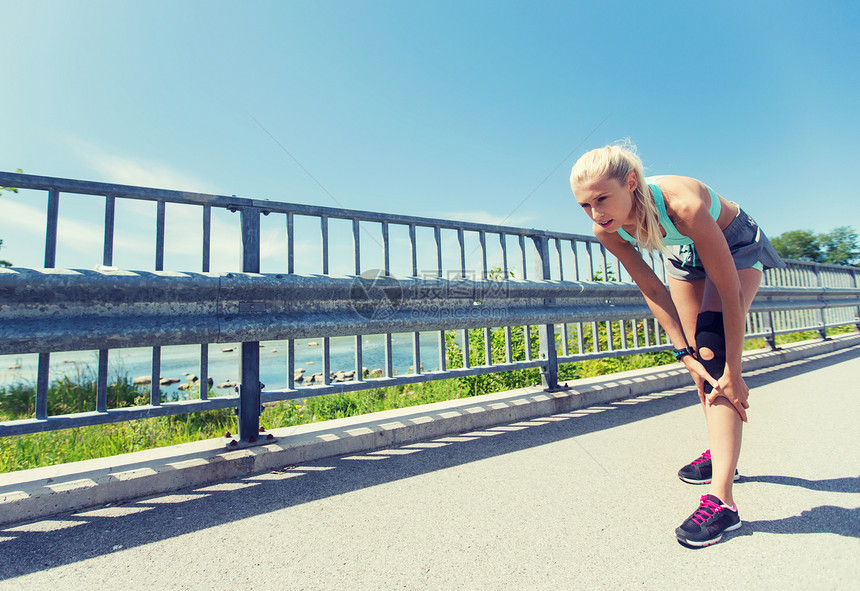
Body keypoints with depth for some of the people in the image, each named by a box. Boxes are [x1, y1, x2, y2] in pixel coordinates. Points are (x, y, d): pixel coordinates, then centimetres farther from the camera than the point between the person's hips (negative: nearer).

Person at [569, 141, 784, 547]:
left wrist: (733, 368, -30)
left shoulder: (682, 204, -43)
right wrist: (685, 354, -22)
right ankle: (721, 454, 27)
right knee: (699, 351, 7)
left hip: (736, 245, -5)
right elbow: (653, 292, -18)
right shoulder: (607, 230, -27)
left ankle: (721, 499, -20)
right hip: (683, 254, 5)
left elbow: (729, 291, -35)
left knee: (713, 349, -21)